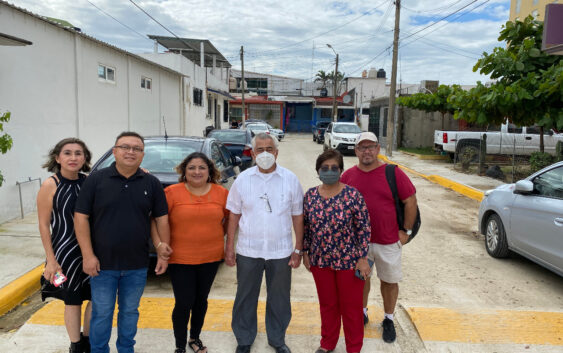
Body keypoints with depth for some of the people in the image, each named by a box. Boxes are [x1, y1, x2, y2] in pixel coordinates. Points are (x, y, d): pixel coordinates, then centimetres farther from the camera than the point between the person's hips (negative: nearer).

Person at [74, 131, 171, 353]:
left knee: (130, 311, 18)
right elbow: (81, 217, -6)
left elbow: (161, 219, 4)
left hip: (137, 265, 2)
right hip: (102, 264, -2)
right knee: (101, 313, 11)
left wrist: (163, 253, 1)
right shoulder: (96, 179, -5)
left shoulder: (151, 183, 0)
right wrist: (88, 255, -11)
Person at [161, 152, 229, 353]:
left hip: (211, 257, 3)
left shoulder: (221, 193, -1)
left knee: (201, 299, 17)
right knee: (184, 303, 0)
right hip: (180, 258, -3)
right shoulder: (171, 192, -10)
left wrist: (215, 237, 6)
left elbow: (229, 219, 12)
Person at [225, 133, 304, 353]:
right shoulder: (243, 179, 0)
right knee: (246, 298, 13)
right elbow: (234, 216, 4)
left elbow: (297, 217, 1)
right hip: (248, 251, 0)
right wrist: (229, 248, 1)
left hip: (281, 252, 0)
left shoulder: (290, 180, -2)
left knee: (279, 299, 13)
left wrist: (298, 250, -1)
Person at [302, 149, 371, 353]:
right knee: (327, 304, 20)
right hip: (320, 261, 3)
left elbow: (363, 227, -10)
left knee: (351, 306, 12)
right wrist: (306, 253, 7)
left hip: (349, 261, -3)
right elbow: (306, 227, 6)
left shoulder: (352, 195, -14)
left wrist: (362, 258, -11)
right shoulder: (310, 195, -3)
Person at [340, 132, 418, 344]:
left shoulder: (393, 173, -8)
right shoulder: (348, 176, -1)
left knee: (389, 281, 12)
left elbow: (410, 201, -4)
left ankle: (388, 320, 32)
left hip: (388, 241, -1)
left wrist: (405, 231, -5)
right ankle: (362, 313, 39)